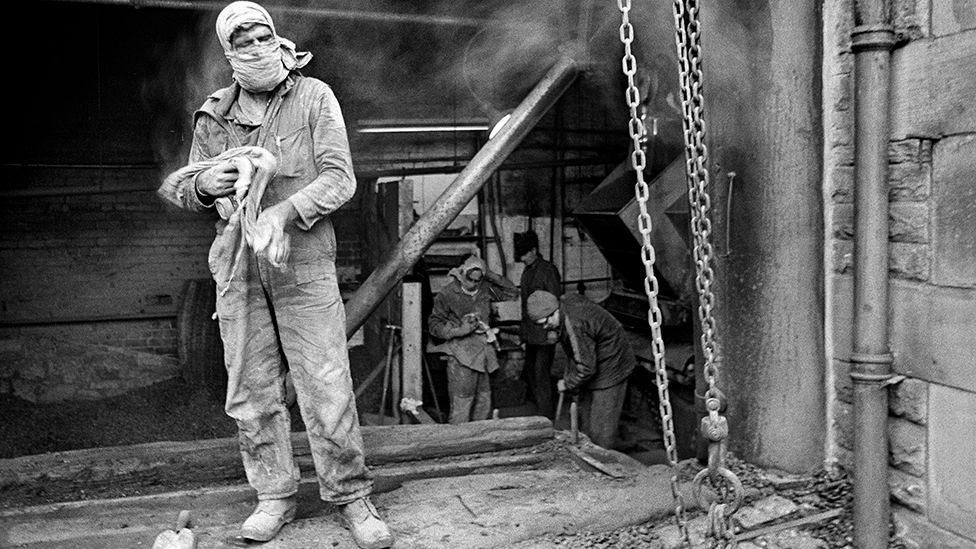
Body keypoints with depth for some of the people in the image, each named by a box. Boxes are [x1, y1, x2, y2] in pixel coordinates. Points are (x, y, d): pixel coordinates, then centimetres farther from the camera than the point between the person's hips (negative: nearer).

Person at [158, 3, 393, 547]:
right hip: (238, 269, 4)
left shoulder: (314, 97, 0)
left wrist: (284, 212, -22)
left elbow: (339, 178, -7)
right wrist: (203, 184, -7)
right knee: (251, 390, 8)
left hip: (304, 264, -3)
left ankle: (351, 497, 12)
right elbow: (179, 188, 18)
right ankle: (275, 496, 24)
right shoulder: (213, 115, 11)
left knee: (326, 388, -3)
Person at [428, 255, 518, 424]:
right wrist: (457, 331, -18)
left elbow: (512, 292, 13)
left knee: (484, 402, 9)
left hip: (483, 351, 6)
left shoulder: (485, 289, 8)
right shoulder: (447, 294, -5)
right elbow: (434, 324, -2)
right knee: (461, 404, -9)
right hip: (461, 353, -6)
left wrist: (491, 276, 1)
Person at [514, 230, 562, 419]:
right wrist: (524, 331, 21)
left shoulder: (548, 270, -11)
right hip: (530, 332, 9)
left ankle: (547, 416, 0)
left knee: (541, 372, -8)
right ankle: (539, 406, 28)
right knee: (530, 371, 13)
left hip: (544, 332, -9)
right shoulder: (527, 271, 14)